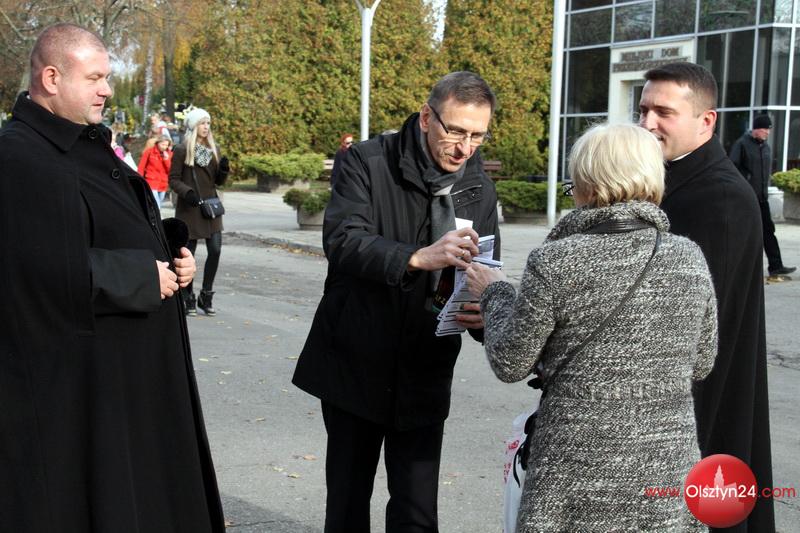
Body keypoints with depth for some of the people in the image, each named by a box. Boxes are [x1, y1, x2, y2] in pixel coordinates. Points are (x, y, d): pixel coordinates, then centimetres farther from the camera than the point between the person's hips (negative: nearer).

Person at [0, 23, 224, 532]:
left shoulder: (86, 143, 12)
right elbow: (60, 271, -27)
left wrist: (171, 256, 2)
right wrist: (145, 277, -15)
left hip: (125, 364, 10)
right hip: (71, 379, -10)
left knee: (137, 491, 17)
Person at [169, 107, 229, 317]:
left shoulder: (213, 149, 11)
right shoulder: (182, 150, -4)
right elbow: (173, 180, -5)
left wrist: (224, 170, -6)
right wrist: (187, 191, -22)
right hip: (189, 208, -4)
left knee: (215, 250, -3)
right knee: (188, 253, 2)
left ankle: (206, 296, 11)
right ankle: (188, 299, 14)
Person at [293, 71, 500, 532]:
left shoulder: (480, 190, 3)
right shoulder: (368, 163, -9)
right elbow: (342, 240, -24)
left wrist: (482, 317, -20)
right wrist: (417, 257, -40)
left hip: (424, 377, 2)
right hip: (354, 367, -2)